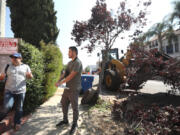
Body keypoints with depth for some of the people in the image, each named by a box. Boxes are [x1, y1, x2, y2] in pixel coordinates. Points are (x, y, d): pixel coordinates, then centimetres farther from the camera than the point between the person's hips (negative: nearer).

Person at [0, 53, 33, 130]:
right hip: (9, 90, 0)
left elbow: (30, 77, 9)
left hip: (21, 91, 0)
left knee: (19, 109, 8)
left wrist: (30, 75, -15)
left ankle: (17, 124, 27)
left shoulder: (25, 67, 6)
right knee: (7, 107, -11)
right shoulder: (8, 66, 7)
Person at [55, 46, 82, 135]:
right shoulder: (70, 63, 12)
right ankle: (65, 120, 40)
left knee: (74, 107, 6)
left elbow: (71, 76, -21)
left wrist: (60, 83, -14)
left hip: (74, 89, -9)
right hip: (67, 88, 9)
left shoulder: (77, 62, -17)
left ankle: (74, 124, 27)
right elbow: (65, 73, 11)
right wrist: (58, 81, -4)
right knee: (64, 103, 19)